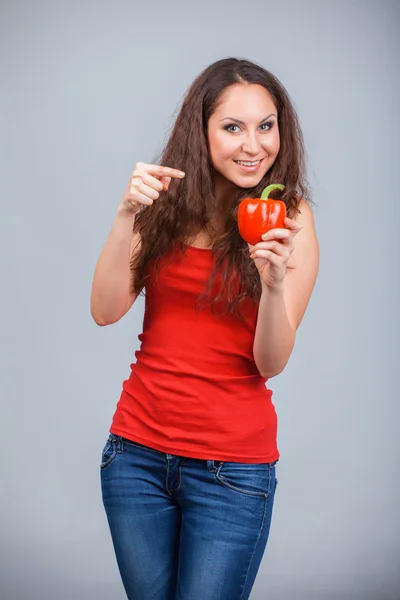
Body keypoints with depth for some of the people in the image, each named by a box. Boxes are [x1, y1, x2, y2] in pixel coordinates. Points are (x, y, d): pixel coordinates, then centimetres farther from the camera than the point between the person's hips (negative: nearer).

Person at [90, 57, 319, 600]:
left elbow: (272, 363, -10)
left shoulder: (291, 219, -5)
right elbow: (106, 310, -7)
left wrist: (274, 282, -28)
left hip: (232, 467, -3)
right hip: (138, 450, 3)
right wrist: (127, 216, -18)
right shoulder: (167, 207, 2)